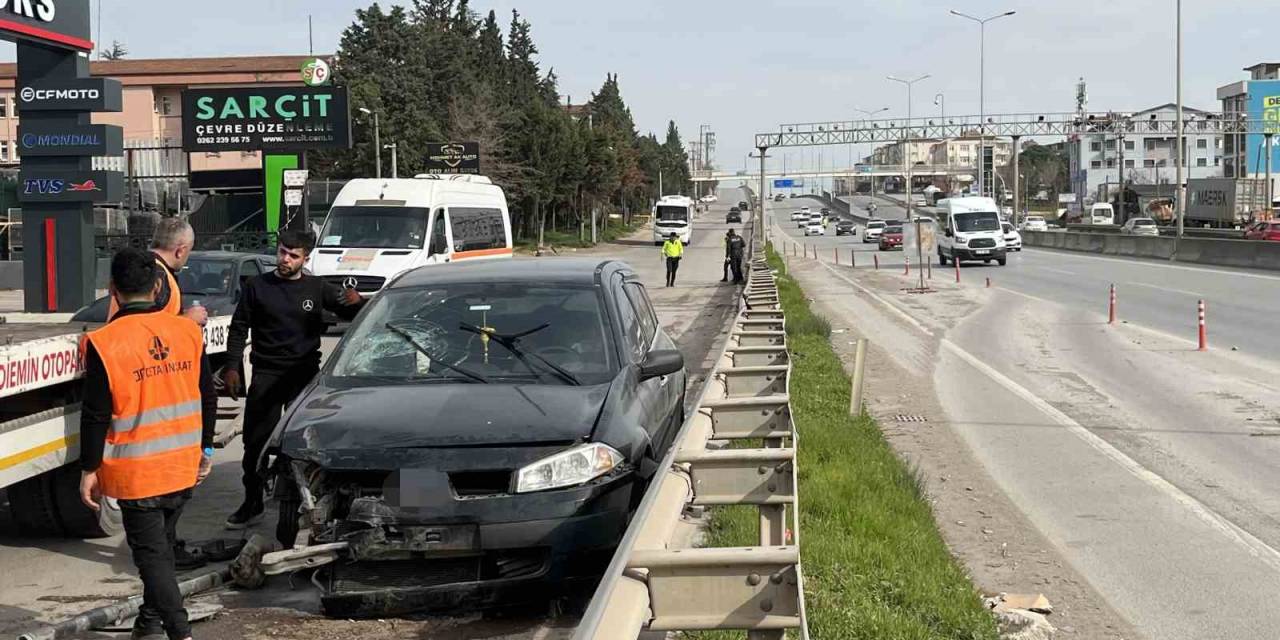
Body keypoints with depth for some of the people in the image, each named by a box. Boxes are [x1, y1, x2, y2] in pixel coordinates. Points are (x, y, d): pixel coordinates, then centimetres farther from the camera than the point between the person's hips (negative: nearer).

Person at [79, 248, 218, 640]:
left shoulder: (104, 344, -16)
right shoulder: (188, 331, -1)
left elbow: (95, 414, -13)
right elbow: (207, 398, 6)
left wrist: (89, 469, -3)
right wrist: (205, 450, 18)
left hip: (136, 473, -5)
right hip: (184, 467, 5)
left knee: (152, 554, 2)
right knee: (161, 545, 22)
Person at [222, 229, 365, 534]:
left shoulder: (317, 288, 4)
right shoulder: (257, 286, 4)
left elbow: (353, 314, 4)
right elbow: (238, 329, 7)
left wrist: (356, 302, -21)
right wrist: (232, 367, -2)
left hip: (305, 374, 0)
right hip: (266, 374, 0)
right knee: (255, 441, 3)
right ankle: (252, 503, 17)